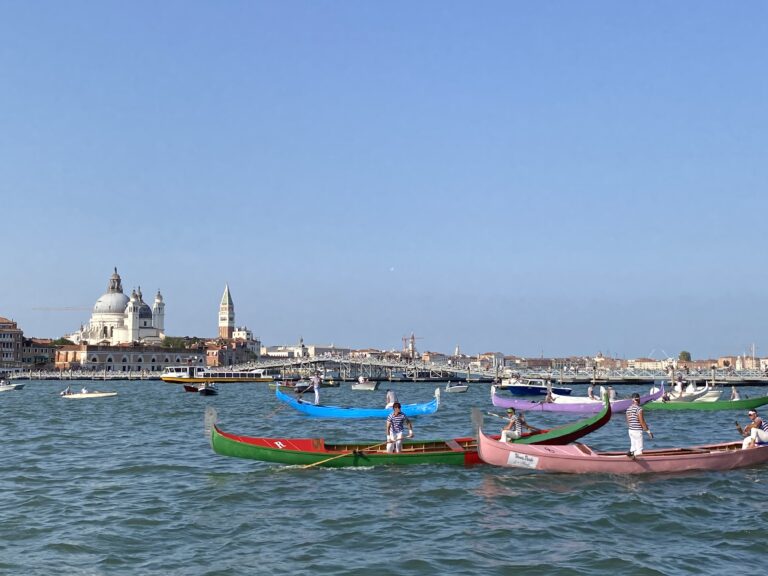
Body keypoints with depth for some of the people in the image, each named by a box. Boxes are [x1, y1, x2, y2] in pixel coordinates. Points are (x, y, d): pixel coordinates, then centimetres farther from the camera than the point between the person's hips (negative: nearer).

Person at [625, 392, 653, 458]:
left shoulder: (628, 409, 7)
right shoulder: (639, 409, -15)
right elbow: (642, 422, -17)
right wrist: (648, 431, -10)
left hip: (631, 430, 8)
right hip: (637, 431, -7)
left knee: (633, 448, 17)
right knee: (639, 450, -2)